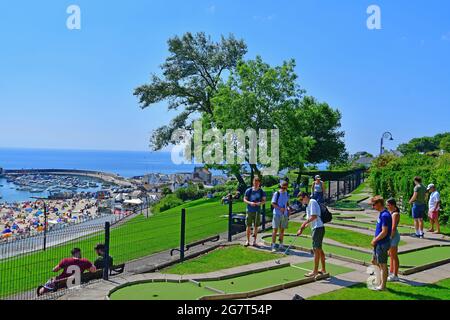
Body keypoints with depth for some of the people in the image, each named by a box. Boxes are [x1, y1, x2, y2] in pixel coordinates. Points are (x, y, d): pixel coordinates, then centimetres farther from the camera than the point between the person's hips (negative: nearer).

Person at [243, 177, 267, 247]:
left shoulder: (261, 191, 2)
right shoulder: (249, 190, 0)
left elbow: (264, 201, 5)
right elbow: (244, 199, 2)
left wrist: (260, 203, -17)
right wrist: (250, 203, -17)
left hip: (257, 211, 1)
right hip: (249, 210, -1)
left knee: (256, 227, 5)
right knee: (248, 226, 3)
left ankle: (254, 241, 15)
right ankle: (248, 241, 14)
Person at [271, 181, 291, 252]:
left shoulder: (287, 194, 9)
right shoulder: (276, 194, -7)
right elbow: (273, 203, -9)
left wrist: (288, 207, -2)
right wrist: (280, 208, -22)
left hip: (284, 214, 5)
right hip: (277, 214, -5)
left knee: (282, 230, 11)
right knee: (275, 230, -6)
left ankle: (281, 245, 21)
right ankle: (273, 245, -1)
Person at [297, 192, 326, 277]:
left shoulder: (312, 202, -11)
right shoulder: (308, 205, 18)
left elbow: (314, 216, -21)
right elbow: (310, 220, 21)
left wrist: (305, 223, -15)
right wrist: (302, 229, 15)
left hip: (318, 228, -10)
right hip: (317, 228, 10)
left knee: (316, 250, -5)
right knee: (319, 249, 16)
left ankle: (315, 272, 1)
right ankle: (323, 269, 25)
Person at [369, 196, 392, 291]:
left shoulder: (385, 215, -22)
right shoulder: (382, 214, 9)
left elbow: (384, 232, -24)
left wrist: (375, 240, -14)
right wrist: (375, 240, 12)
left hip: (382, 244, -10)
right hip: (379, 243, 10)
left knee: (382, 265, 2)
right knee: (374, 261, 19)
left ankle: (383, 286, 13)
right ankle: (380, 281, 31)